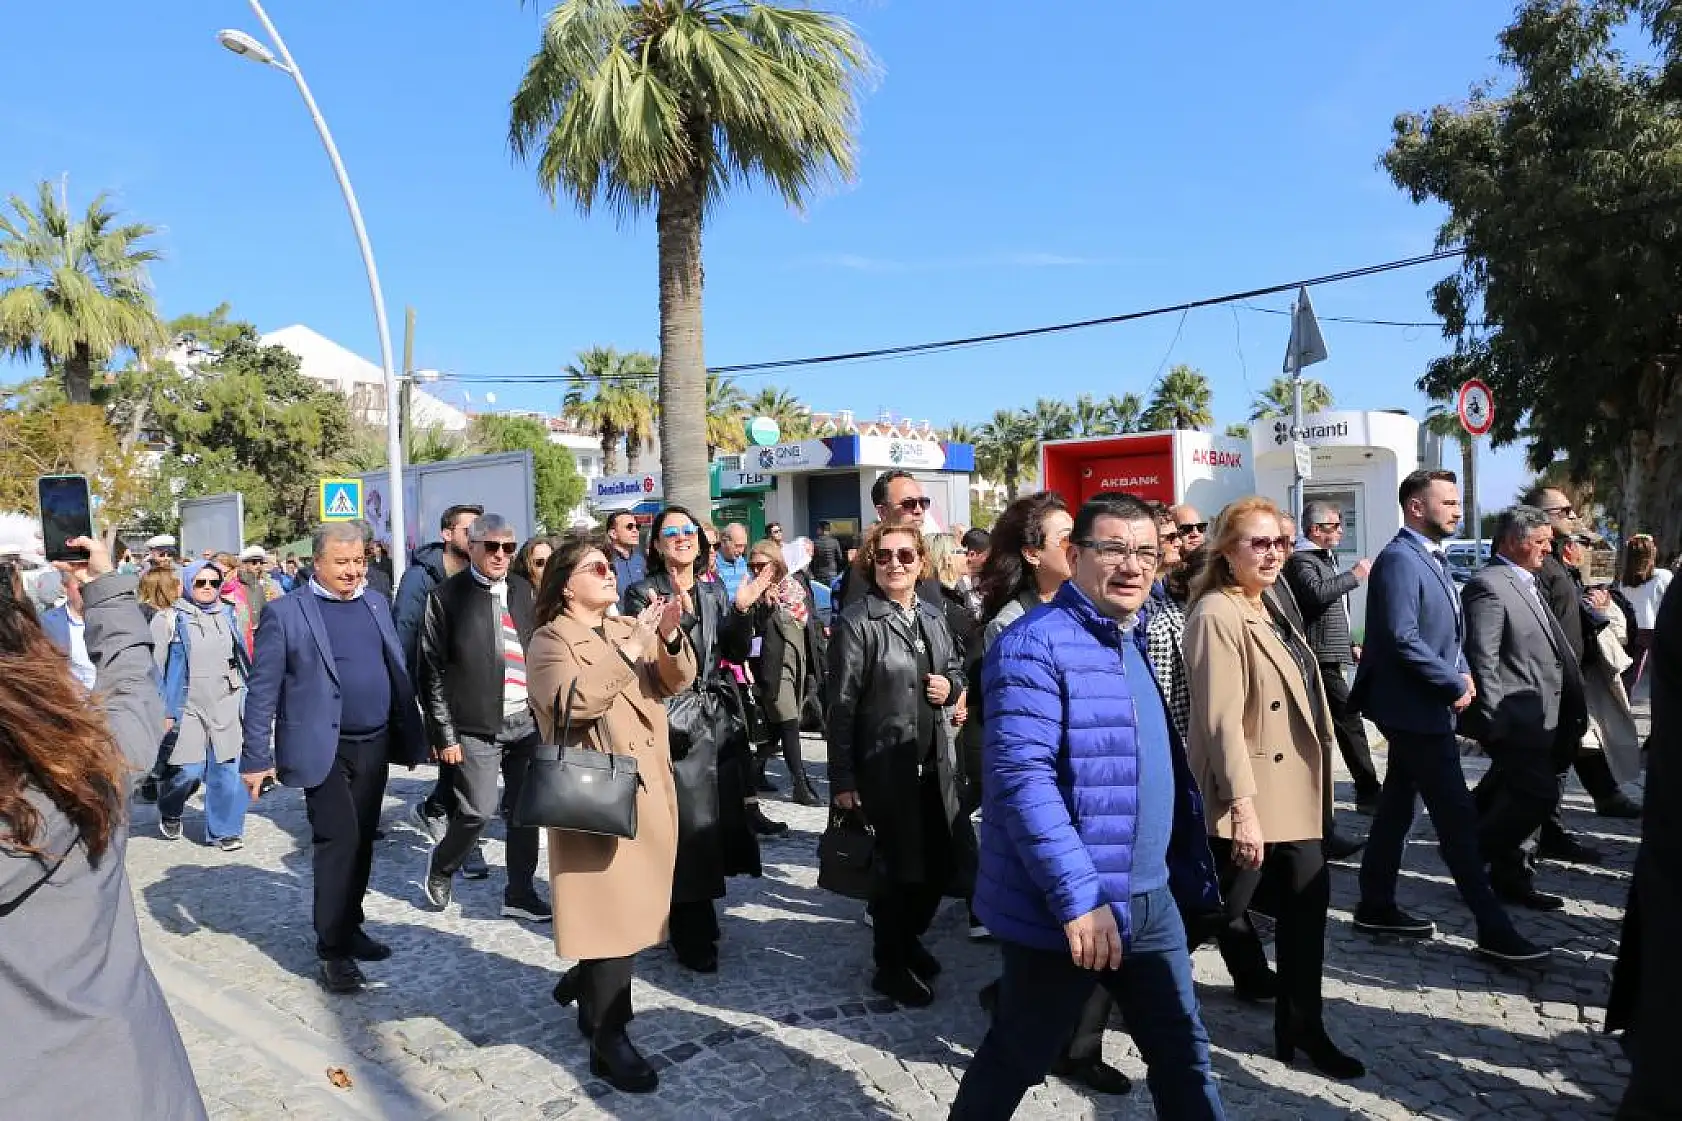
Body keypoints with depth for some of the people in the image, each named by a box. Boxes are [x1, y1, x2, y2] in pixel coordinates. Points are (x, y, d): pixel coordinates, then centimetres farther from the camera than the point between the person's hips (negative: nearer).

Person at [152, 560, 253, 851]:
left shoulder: (227, 616, 11)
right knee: (187, 770, -4)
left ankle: (224, 829, 14)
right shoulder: (169, 619, -3)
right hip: (187, 707, -3)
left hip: (226, 707, 4)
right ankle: (169, 813, 28)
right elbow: (156, 668, -3)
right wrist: (163, 712, -6)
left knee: (226, 769, 1)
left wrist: (246, 697, 17)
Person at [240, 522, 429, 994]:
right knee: (338, 840, -7)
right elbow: (262, 690, -7)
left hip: (374, 746, 5)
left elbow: (397, 673, 13)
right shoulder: (285, 613, -7)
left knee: (361, 842, 13)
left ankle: (349, 929, 28)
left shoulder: (375, 604, 9)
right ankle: (333, 950, 5)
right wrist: (256, 758, -10)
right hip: (323, 750, -5)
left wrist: (411, 737, 10)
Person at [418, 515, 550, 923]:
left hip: (527, 721, 5)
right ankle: (441, 868, 26)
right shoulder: (446, 597, -6)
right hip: (476, 728, -4)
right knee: (479, 810, -4)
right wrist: (444, 734, -9)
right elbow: (432, 671, -6)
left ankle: (519, 894, 22)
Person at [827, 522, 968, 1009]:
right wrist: (842, 778, -15)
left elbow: (955, 669, 24)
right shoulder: (856, 623, -11)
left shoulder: (932, 618, 10)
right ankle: (890, 966, 27)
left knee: (940, 863, 12)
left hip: (934, 764, 6)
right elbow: (841, 706, -13)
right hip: (884, 767, -6)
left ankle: (908, 939, 39)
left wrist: (950, 686, -1)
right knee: (898, 868, 5)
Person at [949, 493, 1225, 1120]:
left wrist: (1186, 869, 15)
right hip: (1067, 908, -8)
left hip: (1150, 898, 8)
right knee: (1016, 1060, 11)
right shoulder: (1036, 644, -18)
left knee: (1183, 1054, 18)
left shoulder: (1139, 641, 10)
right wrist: (1079, 897, -27)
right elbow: (1022, 777, -26)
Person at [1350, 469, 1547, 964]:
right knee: (1458, 817, -5)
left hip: (1420, 707, 10)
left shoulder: (1432, 557, 14)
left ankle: (1376, 906, 24)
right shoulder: (1399, 560, -18)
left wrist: (1461, 671, 3)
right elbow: (1402, 639, -25)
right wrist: (1455, 685, -16)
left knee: (1397, 807, 15)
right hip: (1415, 710, -10)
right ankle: (1493, 929, 3)